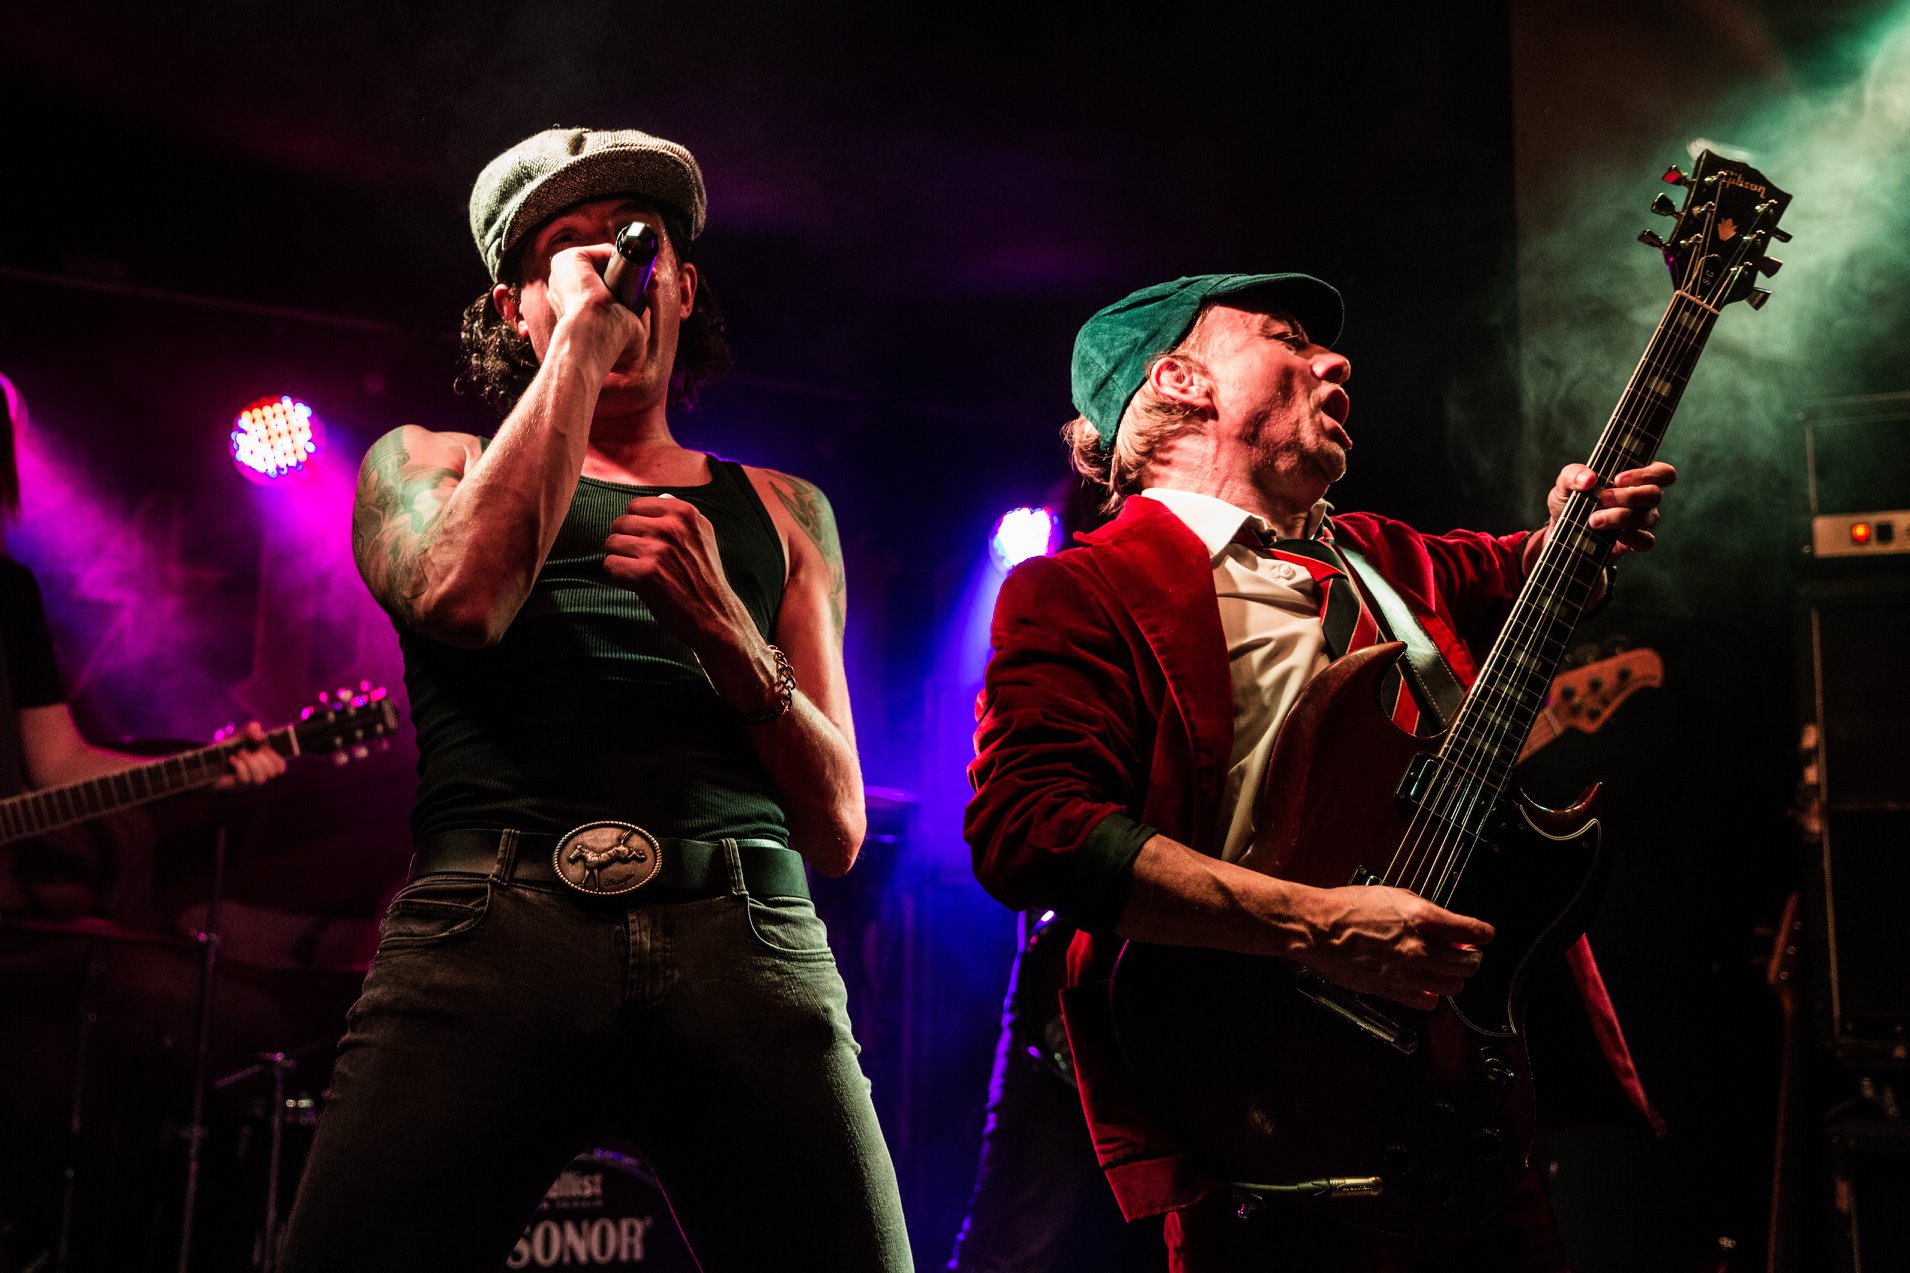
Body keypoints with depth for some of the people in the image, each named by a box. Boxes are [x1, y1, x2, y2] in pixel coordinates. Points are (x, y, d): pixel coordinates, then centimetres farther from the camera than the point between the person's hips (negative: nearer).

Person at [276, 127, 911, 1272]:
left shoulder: (780, 511, 25)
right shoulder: (429, 464, 22)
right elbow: (464, 598, -5)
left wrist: (725, 633, -1)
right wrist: (584, 336, 4)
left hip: (748, 932, 2)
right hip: (489, 921, -1)